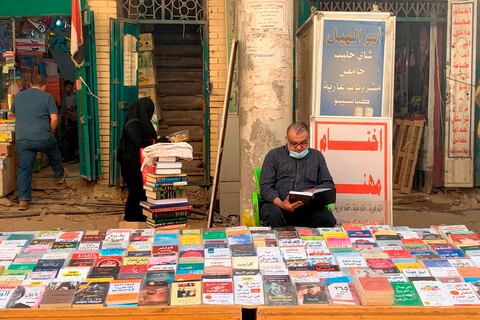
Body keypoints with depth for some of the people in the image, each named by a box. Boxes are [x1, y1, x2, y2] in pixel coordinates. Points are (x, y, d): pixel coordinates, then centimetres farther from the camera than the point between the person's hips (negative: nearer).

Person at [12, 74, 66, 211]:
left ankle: (23, 200, 2)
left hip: (22, 139, 3)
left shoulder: (18, 97, 14)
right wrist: (51, 132, 9)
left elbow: (14, 114, 29)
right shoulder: (47, 97, 0)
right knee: (54, 156, 27)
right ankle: (60, 176, 48)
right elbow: (54, 118, -7)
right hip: (43, 138, -2)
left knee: (24, 169, 5)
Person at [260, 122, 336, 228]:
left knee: (327, 218, -30)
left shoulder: (317, 156, 21)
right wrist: (280, 203, -16)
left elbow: (329, 184, 18)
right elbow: (266, 186, 3)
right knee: (273, 215, -36)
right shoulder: (274, 155, 12)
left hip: (308, 207, 1)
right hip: (278, 205, -1)